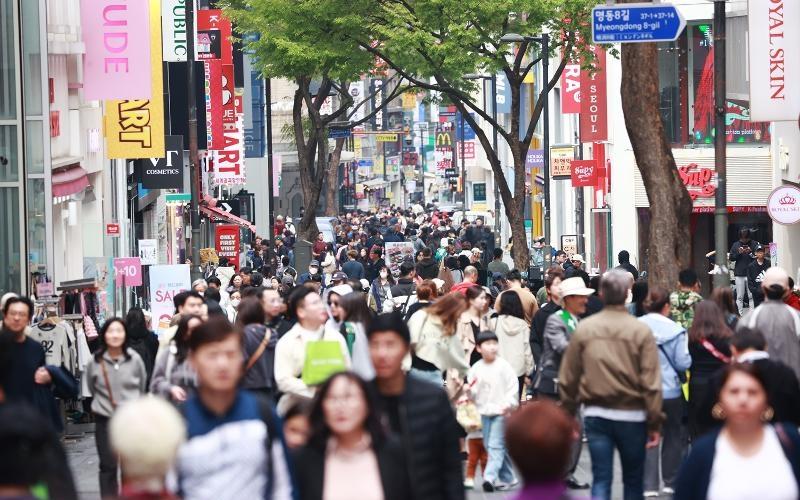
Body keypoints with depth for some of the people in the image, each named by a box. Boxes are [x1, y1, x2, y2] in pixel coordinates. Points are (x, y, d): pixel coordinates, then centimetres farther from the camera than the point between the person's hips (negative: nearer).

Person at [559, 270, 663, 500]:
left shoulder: (584, 328, -2)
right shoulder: (640, 331, -9)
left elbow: (568, 379, 3)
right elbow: (651, 382, -10)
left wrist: (568, 415, 14)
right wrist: (654, 422, -4)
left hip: (595, 415, 1)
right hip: (632, 415, -1)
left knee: (600, 479, 3)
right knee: (633, 480, 13)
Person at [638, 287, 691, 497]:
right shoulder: (674, 330, -13)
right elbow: (683, 362, -12)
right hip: (670, 391, -2)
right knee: (673, 436, 14)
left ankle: (649, 485, 1)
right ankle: (671, 482, 20)